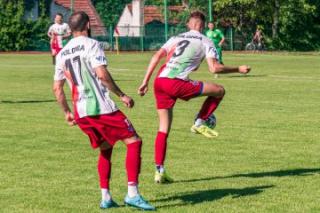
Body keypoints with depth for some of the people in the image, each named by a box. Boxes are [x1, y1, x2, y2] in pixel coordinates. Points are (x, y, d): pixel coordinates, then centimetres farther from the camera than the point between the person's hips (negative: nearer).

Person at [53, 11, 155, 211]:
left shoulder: (62, 54, 15)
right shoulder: (91, 44, -5)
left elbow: (57, 88, 18)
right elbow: (102, 74, -17)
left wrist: (67, 112, 28)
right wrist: (121, 95, -10)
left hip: (80, 112, 7)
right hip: (101, 107, -7)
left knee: (105, 149, 22)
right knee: (134, 141, -1)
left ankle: (105, 197, 14)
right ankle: (132, 193, -11)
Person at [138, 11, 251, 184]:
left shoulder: (176, 38, 25)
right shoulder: (206, 42, 12)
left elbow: (156, 57, 12)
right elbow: (214, 68, -2)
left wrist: (145, 82, 12)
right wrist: (238, 69, 11)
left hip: (159, 81, 6)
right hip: (177, 83, -6)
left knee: (164, 128, 13)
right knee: (219, 91, 9)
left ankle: (159, 171, 9)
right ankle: (200, 123, 10)